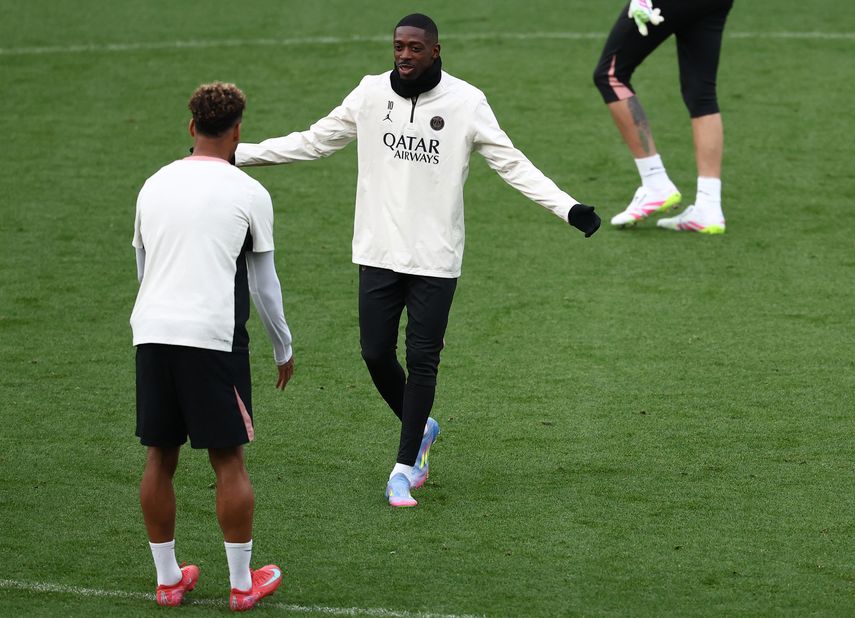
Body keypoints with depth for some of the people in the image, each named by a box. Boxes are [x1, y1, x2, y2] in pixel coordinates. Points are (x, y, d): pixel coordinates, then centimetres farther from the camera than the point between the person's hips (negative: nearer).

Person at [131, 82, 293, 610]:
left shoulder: (155, 185, 13)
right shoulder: (248, 194, 0)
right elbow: (263, 284, 5)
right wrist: (284, 348, 18)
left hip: (152, 331, 4)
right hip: (214, 338, -4)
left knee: (161, 456, 11)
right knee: (228, 458, 3)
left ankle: (168, 578, 18)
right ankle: (243, 583, 9)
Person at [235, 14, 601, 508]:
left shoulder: (466, 101, -4)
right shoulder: (371, 93, 3)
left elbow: (512, 164, -2)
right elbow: (313, 141, 11)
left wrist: (568, 207, -13)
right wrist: (237, 153, 8)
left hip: (435, 258, -2)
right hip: (379, 252, 3)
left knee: (422, 361, -2)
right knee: (376, 353, 4)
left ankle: (404, 467, 9)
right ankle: (420, 429, 31)